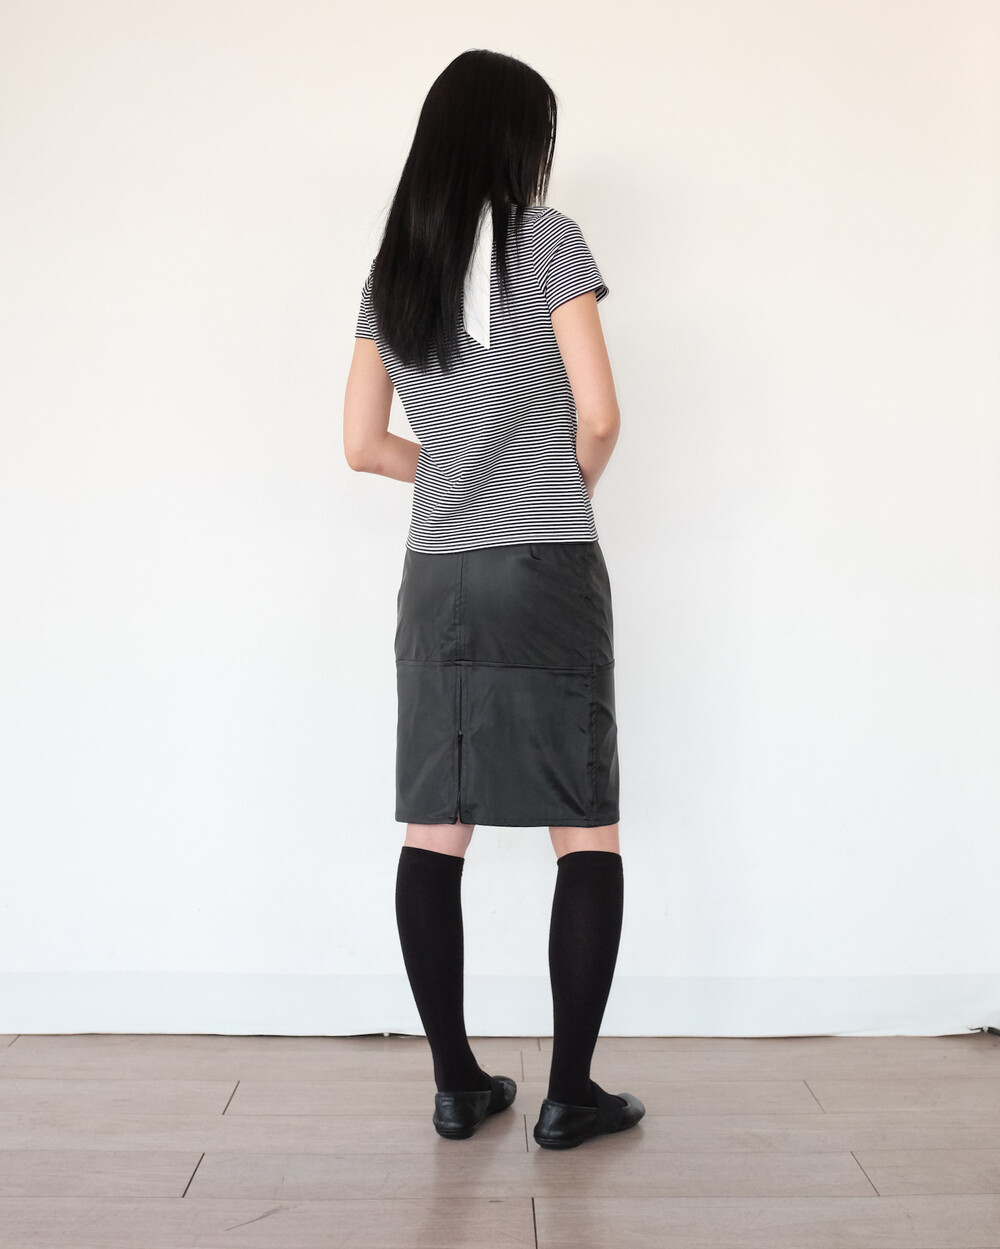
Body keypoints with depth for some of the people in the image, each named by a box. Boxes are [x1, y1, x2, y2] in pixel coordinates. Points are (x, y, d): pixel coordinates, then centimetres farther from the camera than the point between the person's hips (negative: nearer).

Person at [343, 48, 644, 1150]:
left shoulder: (389, 272, 11)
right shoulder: (547, 239, -3)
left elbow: (364, 445, 11)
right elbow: (599, 414, -8)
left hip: (436, 578, 5)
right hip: (548, 571, -5)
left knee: (434, 832, 7)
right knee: (586, 833, 3)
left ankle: (456, 1083, 15)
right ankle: (569, 1096, 6)